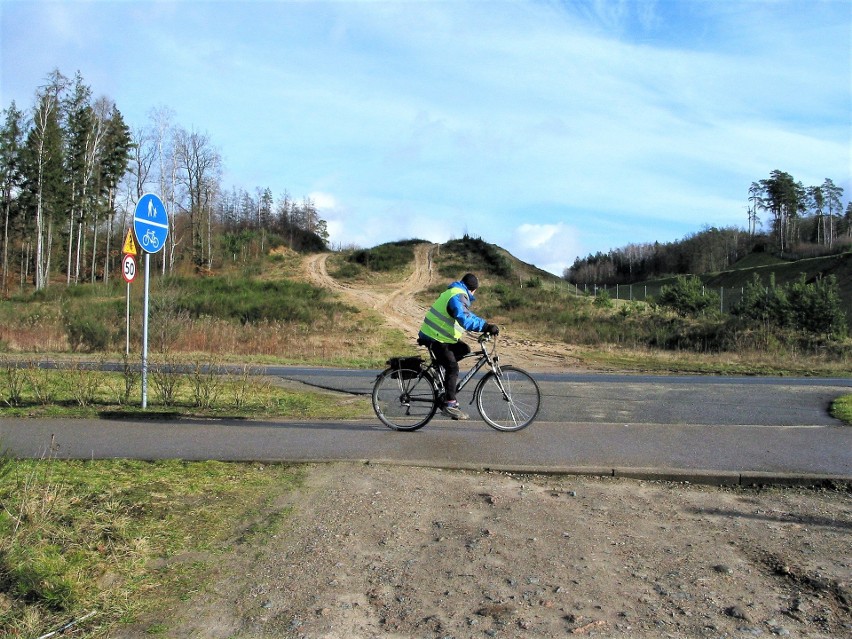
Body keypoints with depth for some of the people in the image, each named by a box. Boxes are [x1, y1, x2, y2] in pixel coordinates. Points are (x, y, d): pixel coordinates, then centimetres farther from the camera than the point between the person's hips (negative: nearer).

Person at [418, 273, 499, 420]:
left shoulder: (456, 293, 16)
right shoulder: (458, 296, -18)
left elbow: (467, 315, 24)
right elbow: (465, 320, -34)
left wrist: (485, 326, 17)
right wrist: (486, 327, -36)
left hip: (433, 333, 10)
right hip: (435, 338, -10)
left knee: (464, 349, 8)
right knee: (453, 368, -10)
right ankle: (449, 405, -8)